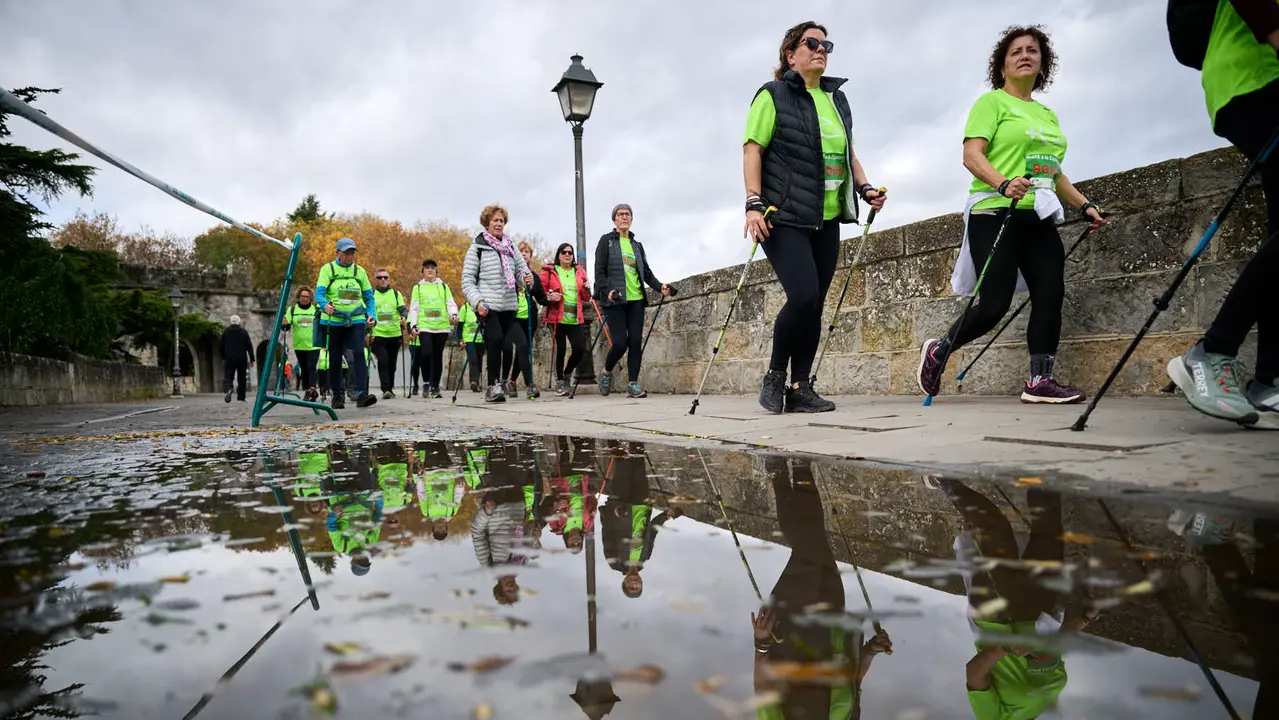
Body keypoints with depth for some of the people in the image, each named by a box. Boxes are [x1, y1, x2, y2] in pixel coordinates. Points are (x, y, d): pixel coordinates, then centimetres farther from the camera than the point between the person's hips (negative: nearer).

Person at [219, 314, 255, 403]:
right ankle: (241, 397, 9)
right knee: (241, 378, 9)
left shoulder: (225, 332, 3)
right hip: (242, 359, 0)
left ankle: (229, 389, -30)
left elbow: (221, 346, 6)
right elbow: (249, 346, -3)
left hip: (229, 359, 0)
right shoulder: (244, 332, -1)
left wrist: (223, 357, 20)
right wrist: (252, 359, 1)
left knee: (228, 377, 1)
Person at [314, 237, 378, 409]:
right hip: (333, 320, -1)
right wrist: (325, 305, -29)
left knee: (359, 354, -16)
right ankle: (337, 396, 18)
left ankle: (362, 394, -23)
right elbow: (319, 293, -7)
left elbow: (369, 296, 16)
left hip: (356, 319, 1)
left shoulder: (360, 271, 11)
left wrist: (371, 314, 1)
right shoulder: (328, 269, 3)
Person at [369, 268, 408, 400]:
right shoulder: (371, 295, 7)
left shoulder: (396, 293, 10)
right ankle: (385, 389, -16)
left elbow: (403, 309, 4)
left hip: (395, 334, 2)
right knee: (383, 361, -15)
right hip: (378, 334, -2)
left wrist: (403, 317, -19)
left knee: (392, 363, 9)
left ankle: (390, 388, 21)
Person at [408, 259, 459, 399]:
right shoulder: (417, 287, 12)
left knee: (437, 356, 4)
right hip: (424, 326, -1)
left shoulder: (444, 286, 14)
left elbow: (451, 304, 8)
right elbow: (413, 308, 8)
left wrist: (454, 315, -13)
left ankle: (435, 387, 12)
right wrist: (413, 325, -3)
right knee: (426, 354, -18)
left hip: (442, 326, 2)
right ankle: (426, 383, -2)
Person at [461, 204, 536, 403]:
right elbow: (467, 280, -1)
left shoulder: (510, 247, 15)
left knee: (508, 345, 3)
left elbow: (521, 269, 17)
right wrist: (477, 301, -15)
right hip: (487, 306, -5)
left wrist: (527, 279, -7)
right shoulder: (477, 247, 2)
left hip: (509, 306, 5)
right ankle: (493, 385, -11)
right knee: (496, 340, -21)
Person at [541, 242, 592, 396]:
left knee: (580, 349, -5)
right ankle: (559, 380, 14)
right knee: (560, 348, -5)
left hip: (575, 319, 4)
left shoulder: (579, 271, 17)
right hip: (557, 318, -3)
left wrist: (587, 288, -2)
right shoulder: (549, 270, 5)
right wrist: (549, 297, -16)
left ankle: (566, 374, 21)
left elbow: (586, 298, 19)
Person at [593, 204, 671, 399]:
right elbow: (599, 271, -1)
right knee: (620, 343, -10)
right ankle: (606, 373, 17)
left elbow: (646, 272, 17)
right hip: (615, 300, -4)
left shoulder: (637, 245, 20)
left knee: (636, 341, -3)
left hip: (636, 299, 4)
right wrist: (607, 291, -17)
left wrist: (660, 286, 0)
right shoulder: (607, 240, 6)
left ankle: (632, 384, 2)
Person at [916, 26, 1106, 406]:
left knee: (1051, 295, -7)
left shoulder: (1048, 114, 23)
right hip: (995, 215, -7)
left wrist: (1084, 205, 17)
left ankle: (1040, 381, -3)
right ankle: (937, 351, 10)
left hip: (1039, 219, 7)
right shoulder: (992, 102, 1)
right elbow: (971, 155, -12)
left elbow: (1054, 171, 27)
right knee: (994, 305, -11)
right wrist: (1004, 184, -28)